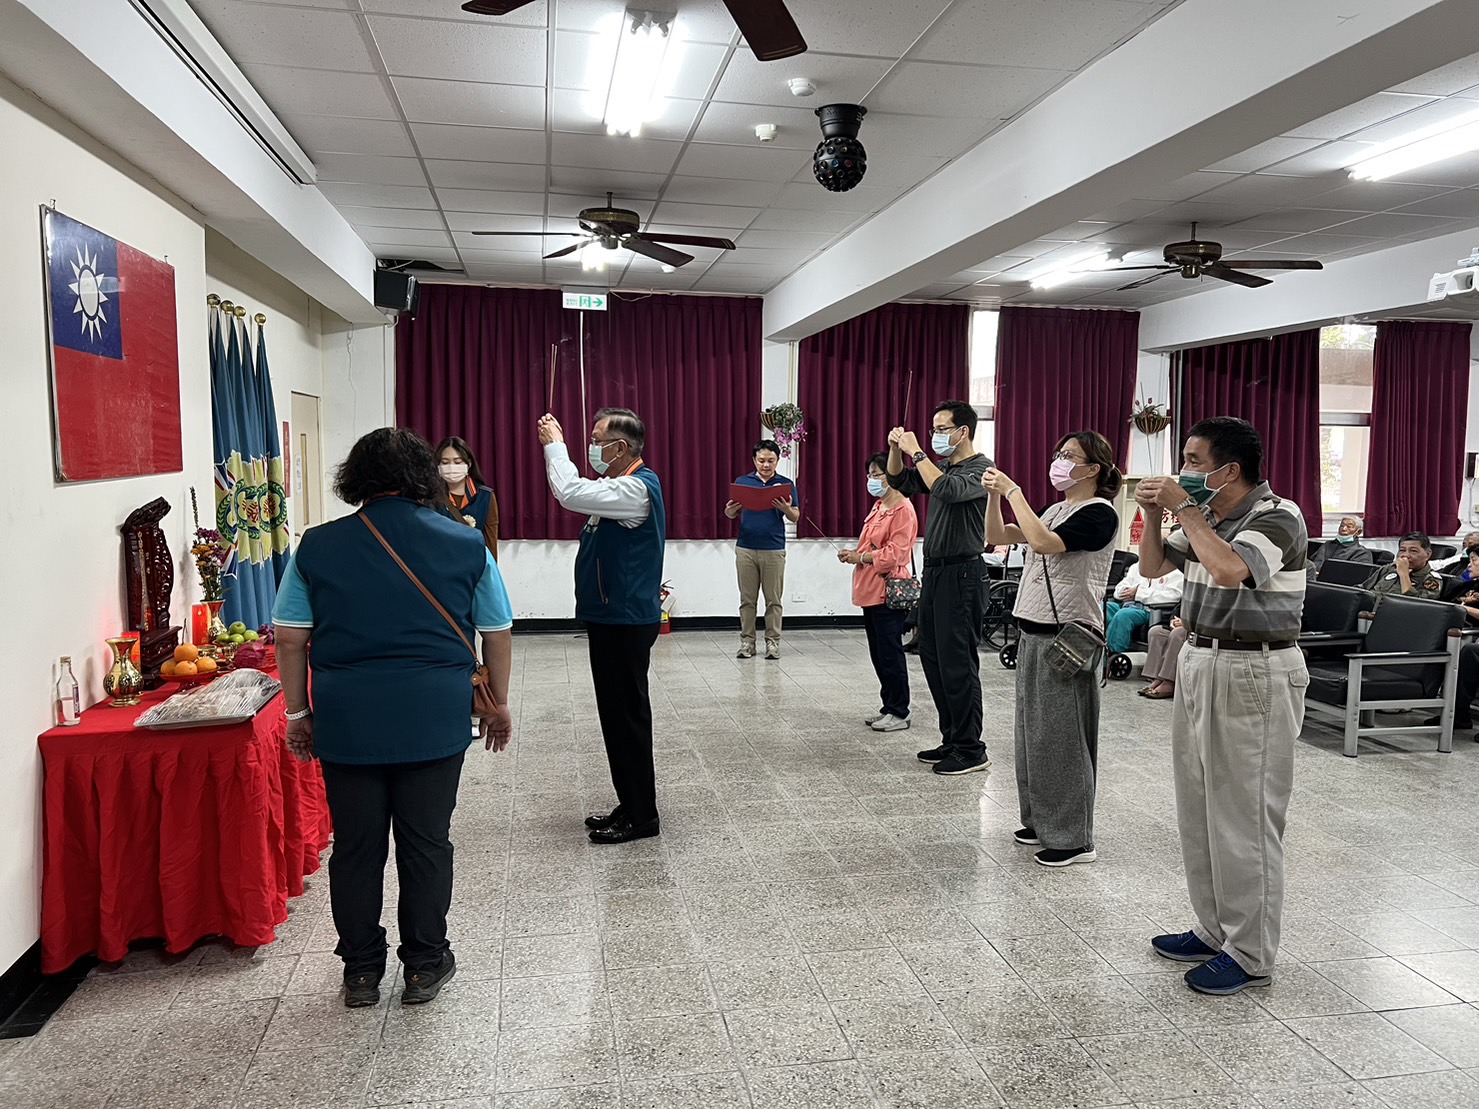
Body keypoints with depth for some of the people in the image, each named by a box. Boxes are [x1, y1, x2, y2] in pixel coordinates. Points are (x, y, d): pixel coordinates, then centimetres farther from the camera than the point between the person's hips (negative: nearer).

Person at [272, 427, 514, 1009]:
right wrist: (499, 703, 15)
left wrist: (298, 711, 11)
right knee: (426, 843, 11)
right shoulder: (466, 543, -1)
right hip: (435, 718, 0)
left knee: (356, 847, 12)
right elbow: (497, 633, 4)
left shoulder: (318, 546, 0)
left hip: (347, 720, 1)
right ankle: (424, 966, 23)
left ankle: (361, 972, 26)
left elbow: (291, 638, 1)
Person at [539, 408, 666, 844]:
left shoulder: (638, 488, -18)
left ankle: (641, 816, 9)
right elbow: (579, 492, 25)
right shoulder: (623, 485, 14)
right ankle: (631, 804, 26)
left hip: (625, 622, -11)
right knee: (617, 714, 15)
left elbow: (570, 493, -25)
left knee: (627, 715, -2)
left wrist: (554, 445, -13)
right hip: (610, 617, 11)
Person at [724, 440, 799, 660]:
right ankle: (747, 641, 12)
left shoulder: (786, 484, 4)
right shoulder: (742, 482, 7)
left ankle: (773, 641, 11)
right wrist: (730, 510, -14)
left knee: (773, 600, 3)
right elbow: (731, 513, 9)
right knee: (747, 599, 5)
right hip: (746, 548, 1)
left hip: (774, 549, -1)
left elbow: (795, 517, 2)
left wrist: (786, 509, -20)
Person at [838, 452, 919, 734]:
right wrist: (853, 554, 6)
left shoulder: (903, 510, -12)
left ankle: (899, 713, 6)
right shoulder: (878, 507, 16)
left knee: (890, 653, -3)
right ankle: (888, 707, 23)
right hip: (870, 590, 9)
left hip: (888, 591, -9)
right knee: (878, 654, 13)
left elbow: (894, 553, -19)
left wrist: (860, 557, -14)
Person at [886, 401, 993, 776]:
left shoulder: (980, 469, -10)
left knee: (957, 664, -6)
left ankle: (971, 750, 2)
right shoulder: (943, 467, 16)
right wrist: (896, 449, 3)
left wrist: (916, 452, -21)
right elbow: (900, 483, 20)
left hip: (962, 575, -9)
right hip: (934, 572, 9)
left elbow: (948, 490, -28)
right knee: (933, 659, 12)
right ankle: (951, 740, 22)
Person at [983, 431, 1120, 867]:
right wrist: (996, 495, 1)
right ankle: (1042, 820, 26)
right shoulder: (1056, 510, 15)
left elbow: (1043, 543, -26)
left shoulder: (1099, 513, -11)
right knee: (1033, 730, 14)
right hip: (1034, 633, 9)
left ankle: (1073, 838, 6)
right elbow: (997, 536, 17)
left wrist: (1013, 492, -18)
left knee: (1061, 736, -4)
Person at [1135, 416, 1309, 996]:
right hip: (1200, 662, 9)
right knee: (1198, 810, 15)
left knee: (1243, 817, -1)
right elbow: (1154, 565, 18)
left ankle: (1250, 954, 11)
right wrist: (1154, 513, 1)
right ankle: (1214, 930, 28)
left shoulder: (1278, 516, -14)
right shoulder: (1206, 515, 9)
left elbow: (1231, 569, -31)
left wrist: (1183, 509, -20)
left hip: (1253, 676, -8)